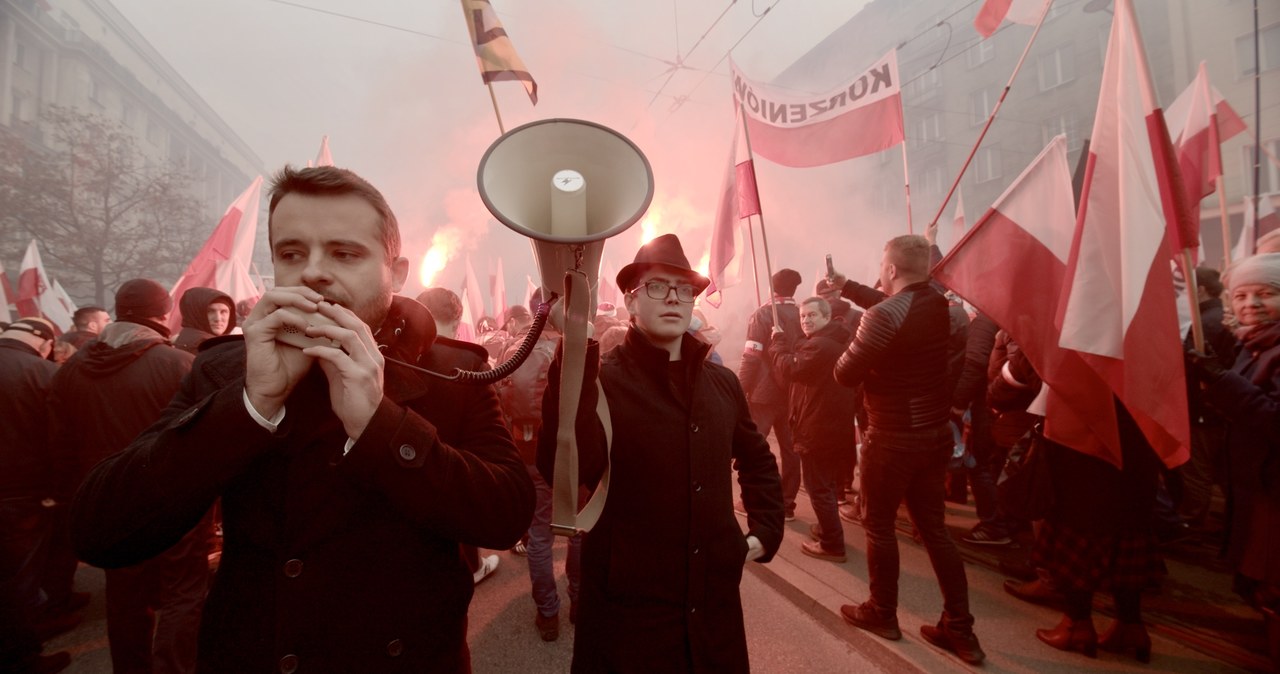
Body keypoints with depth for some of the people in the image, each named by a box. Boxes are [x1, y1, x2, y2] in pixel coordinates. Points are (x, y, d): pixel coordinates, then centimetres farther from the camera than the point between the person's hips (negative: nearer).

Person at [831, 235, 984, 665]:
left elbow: (846, 375, -16)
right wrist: (847, 286, 24)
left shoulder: (884, 316, -22)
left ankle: (881, 614, 28)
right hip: (936, 432, 8)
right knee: (934, 528, 15)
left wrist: (851, 346, 4)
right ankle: (959, 628, 22)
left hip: (893, 438, -7)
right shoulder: (937, 302, 3)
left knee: (879, 525, 11)